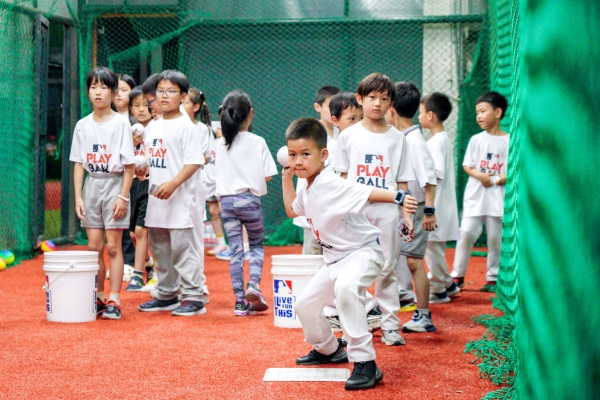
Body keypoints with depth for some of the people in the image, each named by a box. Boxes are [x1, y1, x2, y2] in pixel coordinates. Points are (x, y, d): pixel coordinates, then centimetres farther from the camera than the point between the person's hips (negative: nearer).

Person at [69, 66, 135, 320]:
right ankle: (98, 298, 15)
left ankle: (114, 301, 2)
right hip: (91, 185, 4)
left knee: (113, 246, -3)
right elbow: (79, 163, 7)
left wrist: (124, 196, -12)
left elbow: (129, 165, -6)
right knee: (93, 246, 6)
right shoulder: (82, 125, 6)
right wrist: (78, 196, 0)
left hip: (114, 184, -4)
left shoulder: (121, 123, -5)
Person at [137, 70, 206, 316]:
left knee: (182, 246, -8)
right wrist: (143, 169, 2)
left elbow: (194, 161, -14)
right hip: (156, 197, 8)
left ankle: (193, 297, -2)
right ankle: (166, 295, 25)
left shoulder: (185, 127, -8)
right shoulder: (152, 127, 15)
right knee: (159, 248, 14)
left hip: (179, 197, -8)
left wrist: (173, 183, -24)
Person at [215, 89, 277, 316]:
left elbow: (219, 175, 5)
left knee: (235, 251, 6)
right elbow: (267, 176, -7)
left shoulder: (221, 144, 2)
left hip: (226, 200, 2)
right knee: (257, 245, 15)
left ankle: (240, 301, 5)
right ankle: (254, 285, -9)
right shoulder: (257, 142, -8)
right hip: (249, 199, -2)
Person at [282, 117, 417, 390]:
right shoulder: (307, 191, 4)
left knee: (345, 288, -40)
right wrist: (286, 179, 17)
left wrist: (398, 197, -56)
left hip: (362, 252, -10)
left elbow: (368, 192, -39)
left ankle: (365, 364, -35)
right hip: (334, 259, 10)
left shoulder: (331, 185, -24)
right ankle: (328, 350, 44)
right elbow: (292, 210, 25)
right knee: (305, 305, 17)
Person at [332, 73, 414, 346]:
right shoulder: (349, 136, 4)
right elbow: (342, 177, 7)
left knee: (387, 268, 3)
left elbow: (402, 180, 7)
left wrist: (406, 213, 1)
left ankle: (390, 325, 10)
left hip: (387, 211, 0)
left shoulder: (397, 138, 6)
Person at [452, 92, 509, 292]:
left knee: (496, 237, 4)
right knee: (467, 232, -4)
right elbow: (467, 165, 5)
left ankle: (493, 278, 14)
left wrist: (502, 178, -16)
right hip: (475, 195, 1)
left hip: (498, 197, -1)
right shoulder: (476, 140, 6)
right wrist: (479, 175, -14)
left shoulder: (509, 141, 0)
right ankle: (457, 276, 5)